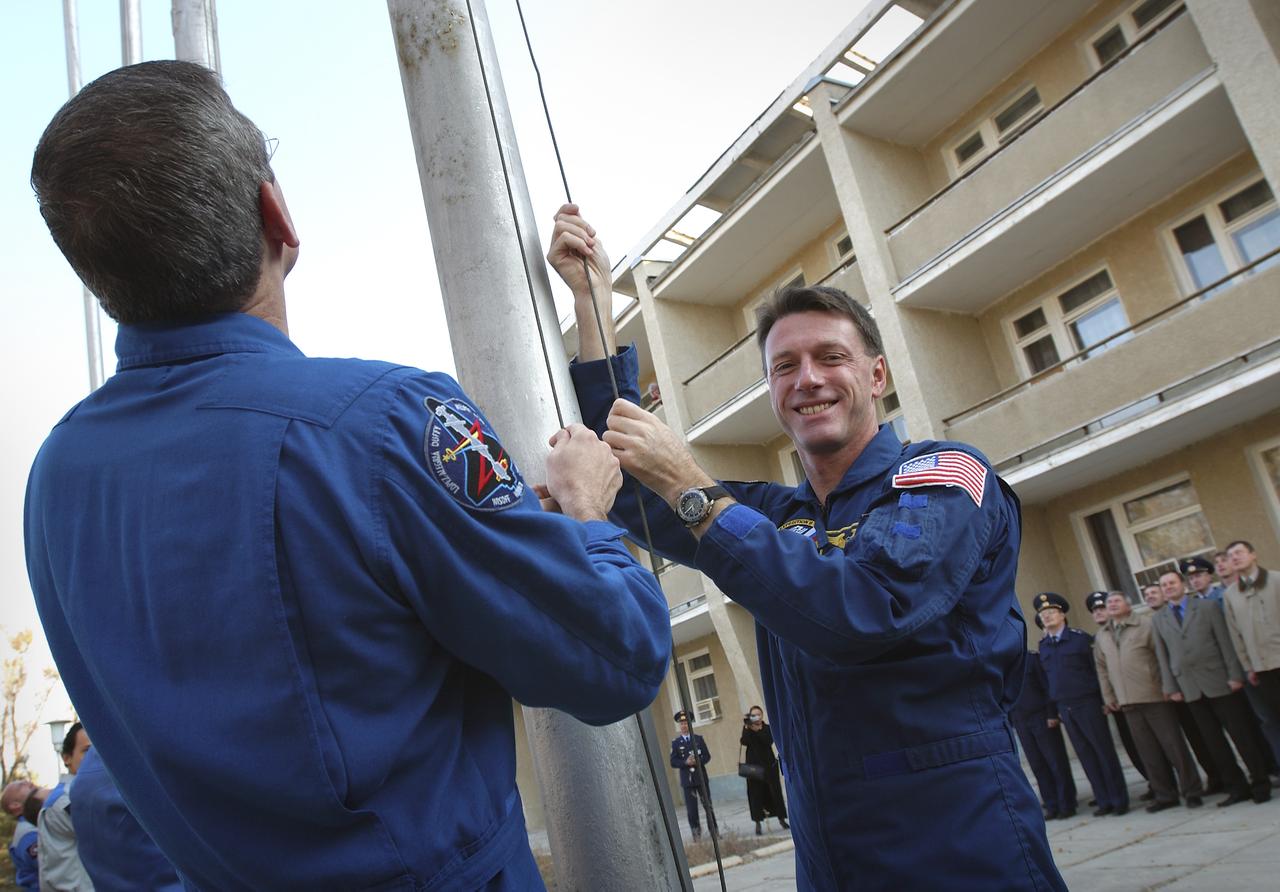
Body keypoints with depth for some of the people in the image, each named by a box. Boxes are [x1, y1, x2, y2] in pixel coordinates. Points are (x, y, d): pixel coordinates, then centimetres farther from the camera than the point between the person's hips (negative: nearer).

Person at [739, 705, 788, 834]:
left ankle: (781, 819, 13)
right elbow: (744, 742, -14)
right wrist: (746, 728, -21)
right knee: (755, 794, -5)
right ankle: (758, 823, -2)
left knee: (775, 791, 1)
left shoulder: (767, 728, 5)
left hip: (769, 765, 1)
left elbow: (769, 741, -13)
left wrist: (758, 730, -19)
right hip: (753, 766, -1)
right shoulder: (747, 729, 3)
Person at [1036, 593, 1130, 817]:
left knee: (1104, 751, 2)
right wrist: (1052, 712, 10)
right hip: (1064, 708, 4)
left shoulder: (1081, 638, -5)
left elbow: (1099, 670, -5)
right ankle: (1104, 801, 17)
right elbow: (1048, 680, 10)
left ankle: (1120, 800, 13)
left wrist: (1106, 701, -9)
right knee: (1086, 756, 9)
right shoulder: (1044, 645, 8)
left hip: (1088, 704, -4)